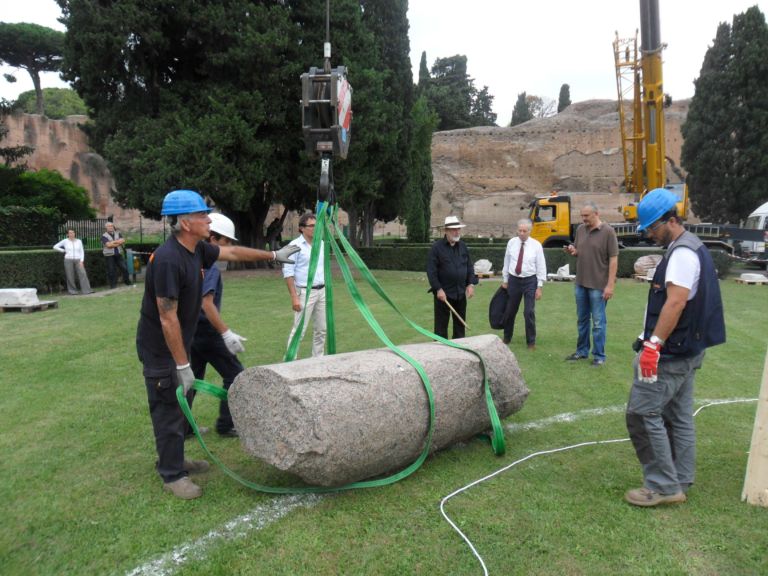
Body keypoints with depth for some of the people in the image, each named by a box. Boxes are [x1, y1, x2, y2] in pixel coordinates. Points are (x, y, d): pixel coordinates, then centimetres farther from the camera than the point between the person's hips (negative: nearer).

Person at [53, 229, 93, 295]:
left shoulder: (79, 241, 8)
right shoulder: (65, 241, 2)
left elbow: (82, 252, 6)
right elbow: (55, 247, 8)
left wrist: (82, 261, -6)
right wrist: (64, 251, 4)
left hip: (78, 260, 1)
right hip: (68, 260, -1)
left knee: (83, 274, -14)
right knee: (70, 276, -2)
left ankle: (86, 290, -19)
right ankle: (72, 290, 8)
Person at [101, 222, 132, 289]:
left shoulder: (117, 234, 14)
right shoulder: (104, 236, -1)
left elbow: (123, 241, -1)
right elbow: (108, 245, -15)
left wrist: (114, 242, -10)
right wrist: (118, 242, -8)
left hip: (119, 254, 4)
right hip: (109, 255, -3)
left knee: (124, 268, 0)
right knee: (111, 270, -2)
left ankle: (127, 282, 12)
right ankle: (113, 285, 6)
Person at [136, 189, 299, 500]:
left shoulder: (197, 249, -1)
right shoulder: (168, 260, -27)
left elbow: (233, 252, 17)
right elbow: (167, 319, -27)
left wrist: (274, 255, 22)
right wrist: (182, 365, -23)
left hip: (180, 342, 9)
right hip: (160, 348, -9)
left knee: (179, 404, 19)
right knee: (169, 410, 2)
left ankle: (174, 460, 36)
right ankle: (172, 476, 16)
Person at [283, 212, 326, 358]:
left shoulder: (321, 244, 9)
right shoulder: (295, 245, -9)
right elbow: (288, 273, -11)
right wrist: (294, 297, -17)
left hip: (322, 291, 6)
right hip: (305, 292, -6)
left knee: (321, 329, 12)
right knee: (299, 330, -4)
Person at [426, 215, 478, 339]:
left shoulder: (463, 246, 8)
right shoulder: (437, 247, -8)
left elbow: (469, 266, 12)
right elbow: (431, 270, -12)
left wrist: (471, 284, 0)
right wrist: (438, 289, -17)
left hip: (461, 292, 5)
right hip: (444, 292, -5)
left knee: (460, 323, 13)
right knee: (441, 325, 2)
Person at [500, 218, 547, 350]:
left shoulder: (536, 245, -7)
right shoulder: (511, 243, -1)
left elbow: (541, 266, -5)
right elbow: (506, 262, 7)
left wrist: (539, 286, -8)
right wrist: (505, 280, 9)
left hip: (530, 281, -2)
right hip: (514, 280, 2)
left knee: (529, 312, -3)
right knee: (510, 311, 12)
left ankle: (531, 342, 12)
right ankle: (507, 338, 30)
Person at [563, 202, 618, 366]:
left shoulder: (608, 232, -11)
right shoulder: (580, 229, 7)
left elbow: (613, 259, -12)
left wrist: (610, 285, -16)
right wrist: (572, 251, -6)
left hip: (598, 285, -6)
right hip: (580, 283, 6)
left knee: (598, 322, 2)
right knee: (582, 320, 16)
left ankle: (599, 355, 13)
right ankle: (582, 351, 28)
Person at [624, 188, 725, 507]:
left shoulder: (682, 253, -17)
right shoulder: (692, 249, 16)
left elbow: (676, 302, -27)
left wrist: (653, 343, -28)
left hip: (671, 352, -11)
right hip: (687, 350, 11)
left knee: (643, 413, -6)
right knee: (679, 417, 14)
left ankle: (662, 486, 1)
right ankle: (679, 483, 23)